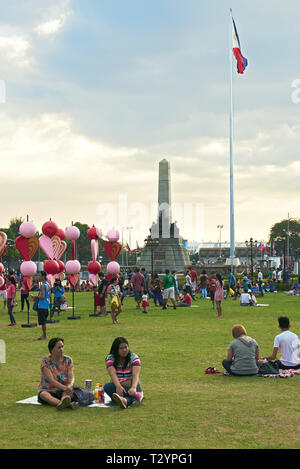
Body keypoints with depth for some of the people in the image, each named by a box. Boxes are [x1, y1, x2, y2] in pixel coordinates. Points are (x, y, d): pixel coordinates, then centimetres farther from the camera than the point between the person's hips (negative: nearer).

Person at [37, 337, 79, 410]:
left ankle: (64, 401, -65)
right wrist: (65, 388, -36)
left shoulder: (68, 360, 0)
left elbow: (71, 378, -10)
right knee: (43, 395, -36)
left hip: (62, 391, 3)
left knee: (70, 390, -30)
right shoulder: (45, 361, -11)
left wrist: (69, 386, -34)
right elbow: (51, 380, -21)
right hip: (48, 390, -3)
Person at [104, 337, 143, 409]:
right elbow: (113, 374, -20)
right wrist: (118, 386, -41)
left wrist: (133, 387, -42)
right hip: (117, 386, 1)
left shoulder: (134, 357, -4)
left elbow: (135, 374, -20)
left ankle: (125, 400, -66)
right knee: (107, 386, -31)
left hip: (131, 385, -1)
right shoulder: (110, 358, -3)